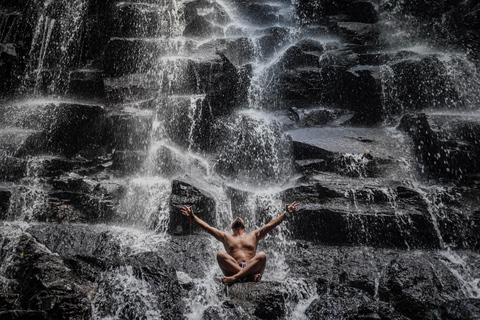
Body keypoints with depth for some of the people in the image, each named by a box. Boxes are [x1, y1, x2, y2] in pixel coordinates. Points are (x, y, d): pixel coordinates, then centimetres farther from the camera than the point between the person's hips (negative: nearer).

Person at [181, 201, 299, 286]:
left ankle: (234, 277, -38)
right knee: (220, 254, -25)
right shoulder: (226, 237, 25)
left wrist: (286, 214, 11)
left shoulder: (253, 235, 25)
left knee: (262, 255, -27)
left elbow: (271, 224, 18)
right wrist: (193, 217, 12)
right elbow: (207, 227, 19)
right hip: (232, 270, 0)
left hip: (252, 269, 0)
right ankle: (251, 276, -34)